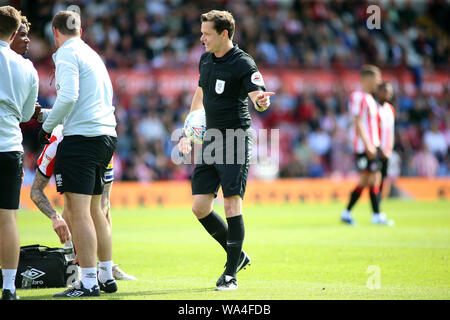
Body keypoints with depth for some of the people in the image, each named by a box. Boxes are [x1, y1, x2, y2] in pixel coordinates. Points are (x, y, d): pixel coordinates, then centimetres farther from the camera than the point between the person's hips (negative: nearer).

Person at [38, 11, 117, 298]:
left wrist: (47, 127, -5)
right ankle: (107, 276, 21)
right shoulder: (92, 54, 19)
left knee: (78, 212, -8)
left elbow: (68, 96, -19)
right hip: (107, 134, 9)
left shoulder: (66, 54, -6)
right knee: (94, 209, 17)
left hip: (81, 136, -9)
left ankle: (89, 283, -11)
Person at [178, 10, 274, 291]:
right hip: (210, 140, 7)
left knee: (232, 205, -10)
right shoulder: (206, 60, 12)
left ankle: (231, 273, -1)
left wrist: (262, 101, -47)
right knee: (200, 207, 3)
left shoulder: (243, 63, -11)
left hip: (235, 140, -7)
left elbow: (258, 96, -23)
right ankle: (238, 255, 21)